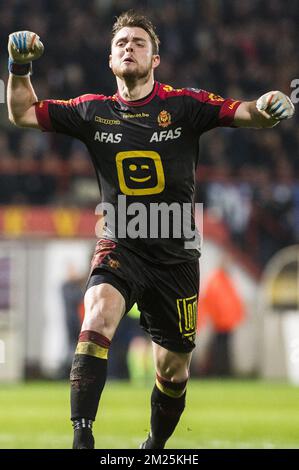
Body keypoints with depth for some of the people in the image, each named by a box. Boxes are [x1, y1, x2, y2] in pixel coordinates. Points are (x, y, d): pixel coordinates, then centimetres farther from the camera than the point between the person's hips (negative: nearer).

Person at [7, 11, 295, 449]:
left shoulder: (184, 105, -2)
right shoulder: (93, 111, 4)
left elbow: (245, 113, -10)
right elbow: (23, 113, 13)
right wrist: (19, 69, -3)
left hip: (176, 258, 1)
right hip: (120, 249, 0)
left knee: (173, 370, 9)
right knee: (98, 314, -32)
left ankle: (156, 446, 38)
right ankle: (82, 439, -39)